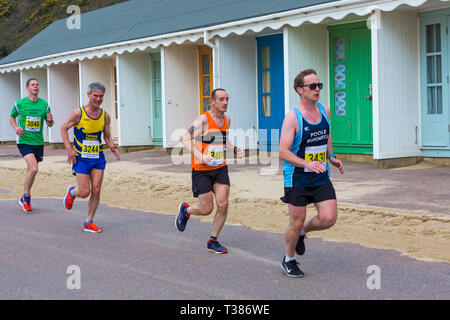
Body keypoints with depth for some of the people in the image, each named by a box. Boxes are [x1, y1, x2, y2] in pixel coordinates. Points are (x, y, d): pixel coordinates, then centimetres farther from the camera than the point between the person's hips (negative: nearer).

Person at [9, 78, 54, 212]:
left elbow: (49, 124, 12)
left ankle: (24, 199, 32)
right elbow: (12, 117, 14)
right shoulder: (19, 103, -3)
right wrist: (16, 128, -5)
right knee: (33, 168, -20)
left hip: (38, 142, 4)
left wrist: (50, 121, -12)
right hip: (24, 141, -4)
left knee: (30, 170, 13)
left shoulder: (44, 104, 4)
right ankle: (27, 196, 0)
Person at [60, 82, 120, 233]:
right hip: (81, 158, -4)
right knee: (84, 192, -6)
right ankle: (71, 192, 31)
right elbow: (63, 128, 0)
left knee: (96, 191, -2)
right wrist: (69, 149, -10)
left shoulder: (105, 116, 1)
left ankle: (89, 223, 12)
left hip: (98, 157, 4)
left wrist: (112, 147, -10)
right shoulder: (78, 113, -11)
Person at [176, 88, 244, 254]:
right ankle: (185, 210, 30)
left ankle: (212, 242, 11)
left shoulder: (226, 119, 7)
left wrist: (235, 149, 5)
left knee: (223, 205, -5)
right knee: (206, 209, -3)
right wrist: (201, 157, -26)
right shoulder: (203, 120, -15)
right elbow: (184, 138, -16)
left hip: (220, 169, 6)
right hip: (202, 170, -6)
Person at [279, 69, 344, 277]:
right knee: (297, 223, 3)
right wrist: (307, 164, -33)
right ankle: (289, 260, 28)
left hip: (321, 177, 5)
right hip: (297, 179, -5)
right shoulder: (293, 117, -16)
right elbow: (283, 152, -20)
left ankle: (302, 232, 25)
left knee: (329, 219, -7)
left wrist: (332, 157, 6)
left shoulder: (324, 111, 4)